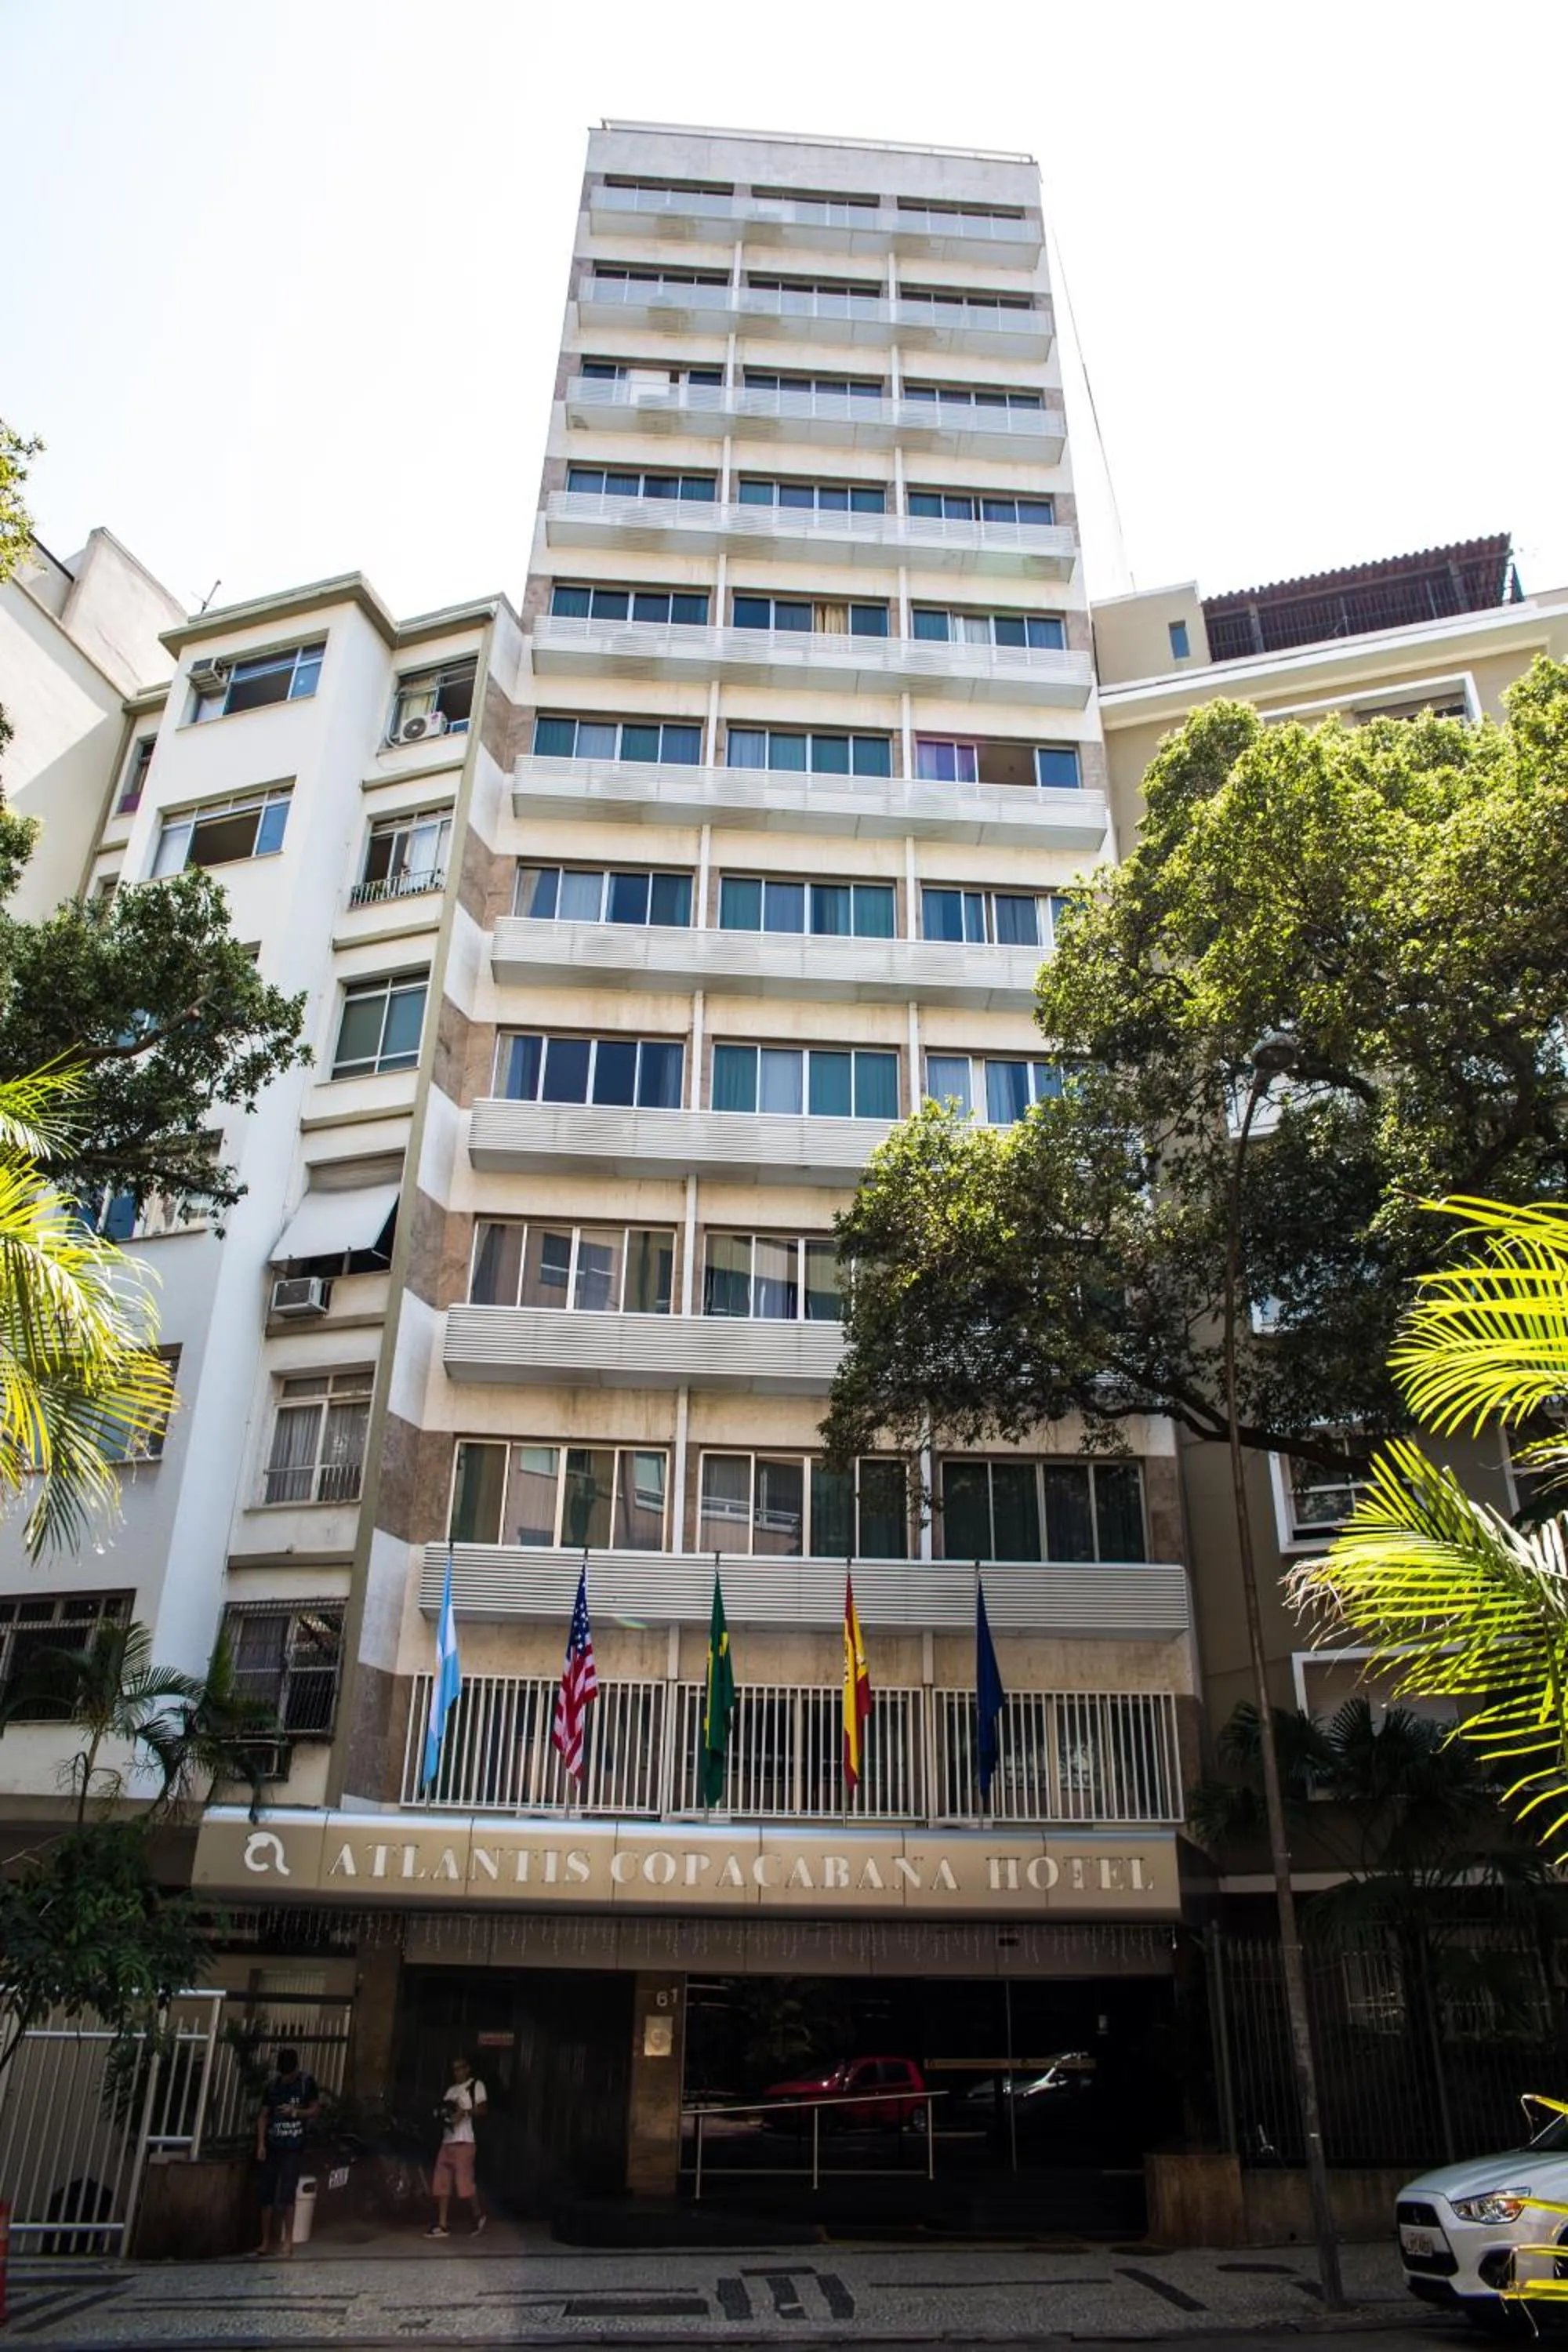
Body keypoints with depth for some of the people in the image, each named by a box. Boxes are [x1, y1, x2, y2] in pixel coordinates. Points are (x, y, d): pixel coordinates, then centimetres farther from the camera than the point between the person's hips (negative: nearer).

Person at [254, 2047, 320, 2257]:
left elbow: (316, 2110, 1)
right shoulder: (272, 2085, 3)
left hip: (294, 2148, -3)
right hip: (272, 2147, 3)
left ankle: (288, 2240, 3)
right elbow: (263, 2116, 6)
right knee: (267, 2194, 4)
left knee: (287, 2194, -7)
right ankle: (266, 2241, 15)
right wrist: (261, 2144, -4)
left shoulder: (307, 2082, -4)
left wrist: (296, 2111, -16)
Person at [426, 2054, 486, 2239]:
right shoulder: (450, 2089, 23)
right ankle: (442, 2225, 5)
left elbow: (482, 2109, -6)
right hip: (447, 2141, 7)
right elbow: (444, 2110, 24)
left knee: (464, 2182, -8)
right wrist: (442, 2114, 1)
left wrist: (464, 2112, -20)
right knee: (441, 2184, 1)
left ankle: (479, 2215, 12)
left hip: (464, 2141, -7)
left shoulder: (476, 2086, 4)